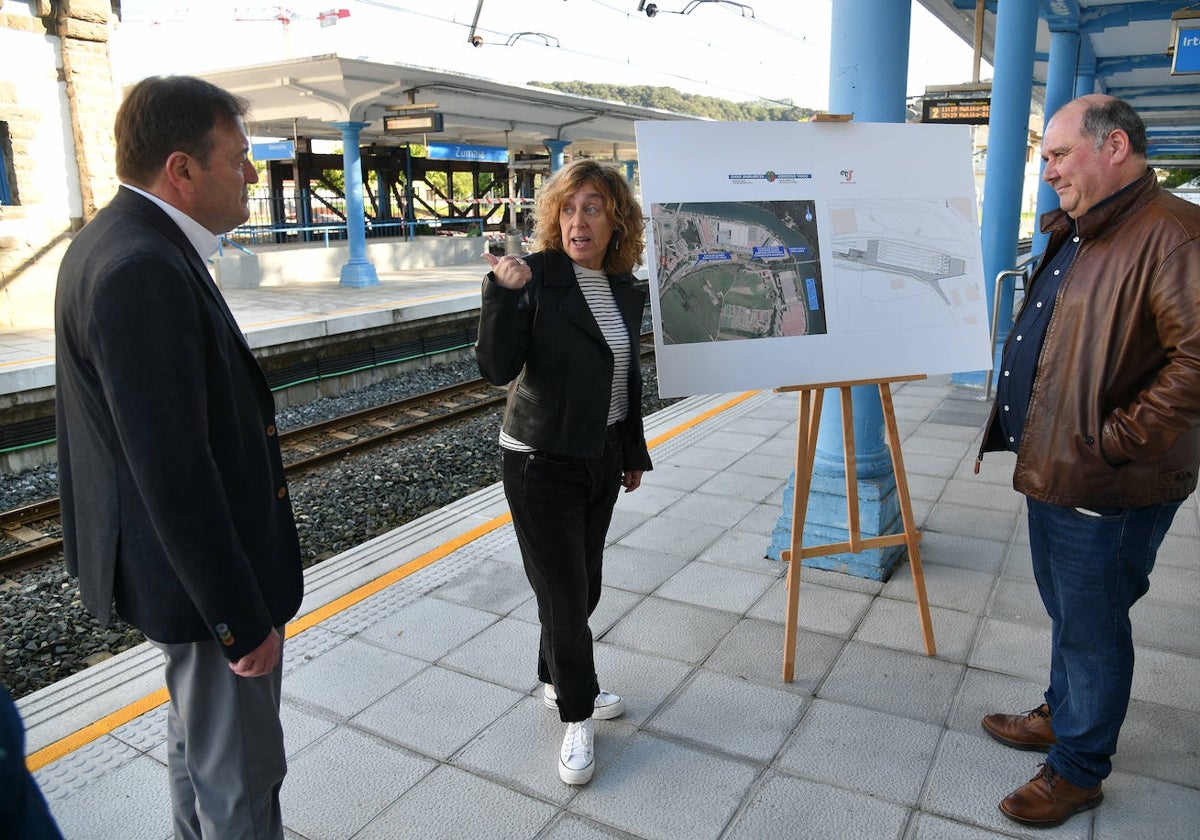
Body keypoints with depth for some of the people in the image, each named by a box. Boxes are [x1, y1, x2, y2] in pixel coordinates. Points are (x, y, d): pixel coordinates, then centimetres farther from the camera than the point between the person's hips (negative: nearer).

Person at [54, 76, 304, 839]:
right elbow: (173, 473, -28)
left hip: (192, 556, 10)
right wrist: (241, 619, -21)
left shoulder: (125, 243, 5)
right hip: (206, 575, -10)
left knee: (198, 741, 28)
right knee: (240, 775, 9)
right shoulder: (142, 270, -27)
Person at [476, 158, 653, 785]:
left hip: (602, 458, 6)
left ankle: (559, 682, 40)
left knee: (584, 586, 16)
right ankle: (577, 718, 24)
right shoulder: (535, 277, -14)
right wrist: (504, 292, -34)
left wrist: (634, 452, 20)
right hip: (542, 462, -6)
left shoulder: (625, 288, 4)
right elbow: (498, 368, -22)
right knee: (563, 594, 3)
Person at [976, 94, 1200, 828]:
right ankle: (1062, 715, 43)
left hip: (1105, 489, -9)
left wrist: (1113, 443, -23)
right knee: (1066, 611, 23)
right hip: (1052, 469, 9)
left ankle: (1079, 768, 25)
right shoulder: (1077, 235, 13)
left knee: (1092, 627, 7)